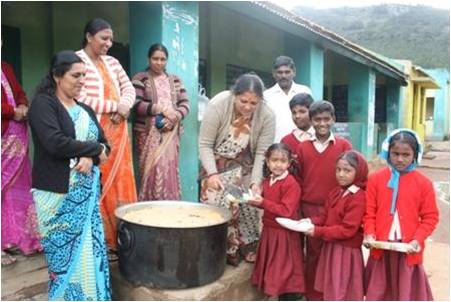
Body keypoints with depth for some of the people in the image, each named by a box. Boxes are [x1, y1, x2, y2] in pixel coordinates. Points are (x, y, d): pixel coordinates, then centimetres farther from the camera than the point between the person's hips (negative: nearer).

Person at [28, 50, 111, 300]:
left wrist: (90, 157, -13)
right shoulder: (43, 103, -5)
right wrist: (94, 148, -10)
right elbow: (55, 143, -20)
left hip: (86, 193, 6)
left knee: (89, 250, 6)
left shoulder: (85, 109, 15)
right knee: (66, 253, 0)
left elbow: (104, 144, 9)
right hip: (58, 193, -5)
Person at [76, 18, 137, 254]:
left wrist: (124, 106, -9)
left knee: (120, 183, 8)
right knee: (99, 187, -2)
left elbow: (129, 89, 12)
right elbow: (81, 100, -15)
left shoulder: (112, 62, 15)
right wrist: (115, 106, -12)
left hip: (117, 133, 7)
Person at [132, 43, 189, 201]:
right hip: (148, 133, -3)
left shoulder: (175, 80, 17)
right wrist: (161, 109, -15)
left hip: (171, 133, 3)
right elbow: (136, 104, -7)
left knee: (169, 171, 0)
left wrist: (175, 117, -11)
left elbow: (185, 104, 9)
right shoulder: (140, 78, 6)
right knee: (152, 171, -8)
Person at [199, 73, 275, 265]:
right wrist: (212, 174, -29)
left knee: (248, 208, 4)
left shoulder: (267, 116, -21)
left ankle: (248, 249, 25)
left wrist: (256, 182, -24)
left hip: (245, 168, 2)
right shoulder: (217, 106, -27)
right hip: (217, 165, -1)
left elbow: (262, 152, -15)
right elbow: (205, 144, -20)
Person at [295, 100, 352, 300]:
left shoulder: (344, 146, -3)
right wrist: (300, 204, 2)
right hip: (310, 209, 1)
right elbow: (298, 178, 7)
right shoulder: (302, 147, 2)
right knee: (313, 254, 12)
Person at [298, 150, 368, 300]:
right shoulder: (335, 192, 7)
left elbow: (347, 230, -24)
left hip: (346, 252, -8)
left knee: (342, 293, 6)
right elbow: (325, 216, 13)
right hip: (330, 247, 8)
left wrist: (318, 231, -23)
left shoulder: (358, 198, -21)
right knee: (331, 290, 21)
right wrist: (312, 221, -7)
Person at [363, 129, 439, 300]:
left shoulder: (423, 183, -4)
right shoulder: (376, 179, -2)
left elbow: (431, 217, -2)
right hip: (381, 246, 1)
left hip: (409, 249, -1)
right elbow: (369, 211, 0)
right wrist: (369, 233, -13)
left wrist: (418, 239, -13)